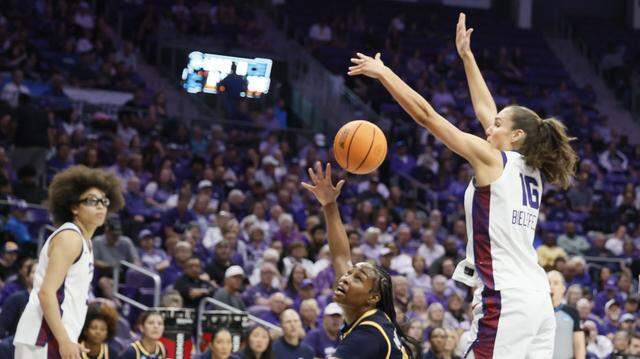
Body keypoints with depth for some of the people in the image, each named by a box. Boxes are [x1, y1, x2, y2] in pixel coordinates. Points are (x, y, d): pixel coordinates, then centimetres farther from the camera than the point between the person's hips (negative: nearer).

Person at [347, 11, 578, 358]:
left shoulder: (493, 159, -3)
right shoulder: (530, 172, 16)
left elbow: (425, 113, -1)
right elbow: (485, 111, 28)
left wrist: (383, 72, 6)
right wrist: (466, 56, 34)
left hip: (506, 300, -8)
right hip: (538, 300, 8)